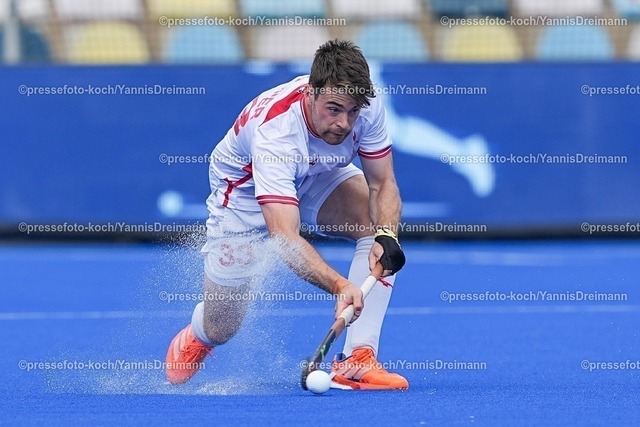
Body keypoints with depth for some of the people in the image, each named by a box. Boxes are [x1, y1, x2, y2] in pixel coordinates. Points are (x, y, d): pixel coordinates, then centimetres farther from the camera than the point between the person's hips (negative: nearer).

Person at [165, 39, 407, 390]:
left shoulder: (367, 107, -29)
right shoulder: (274, 131, -43)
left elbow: (382, 183, -16)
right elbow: (285, 238, -49)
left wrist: (386, 237, -37)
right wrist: (339, 285, -62)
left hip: (317, 176, 5)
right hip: (246, 188, -4)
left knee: (382, 223, -25)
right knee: (220, 329, -1)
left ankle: (356, 361, -24)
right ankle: (194, 337, 39)